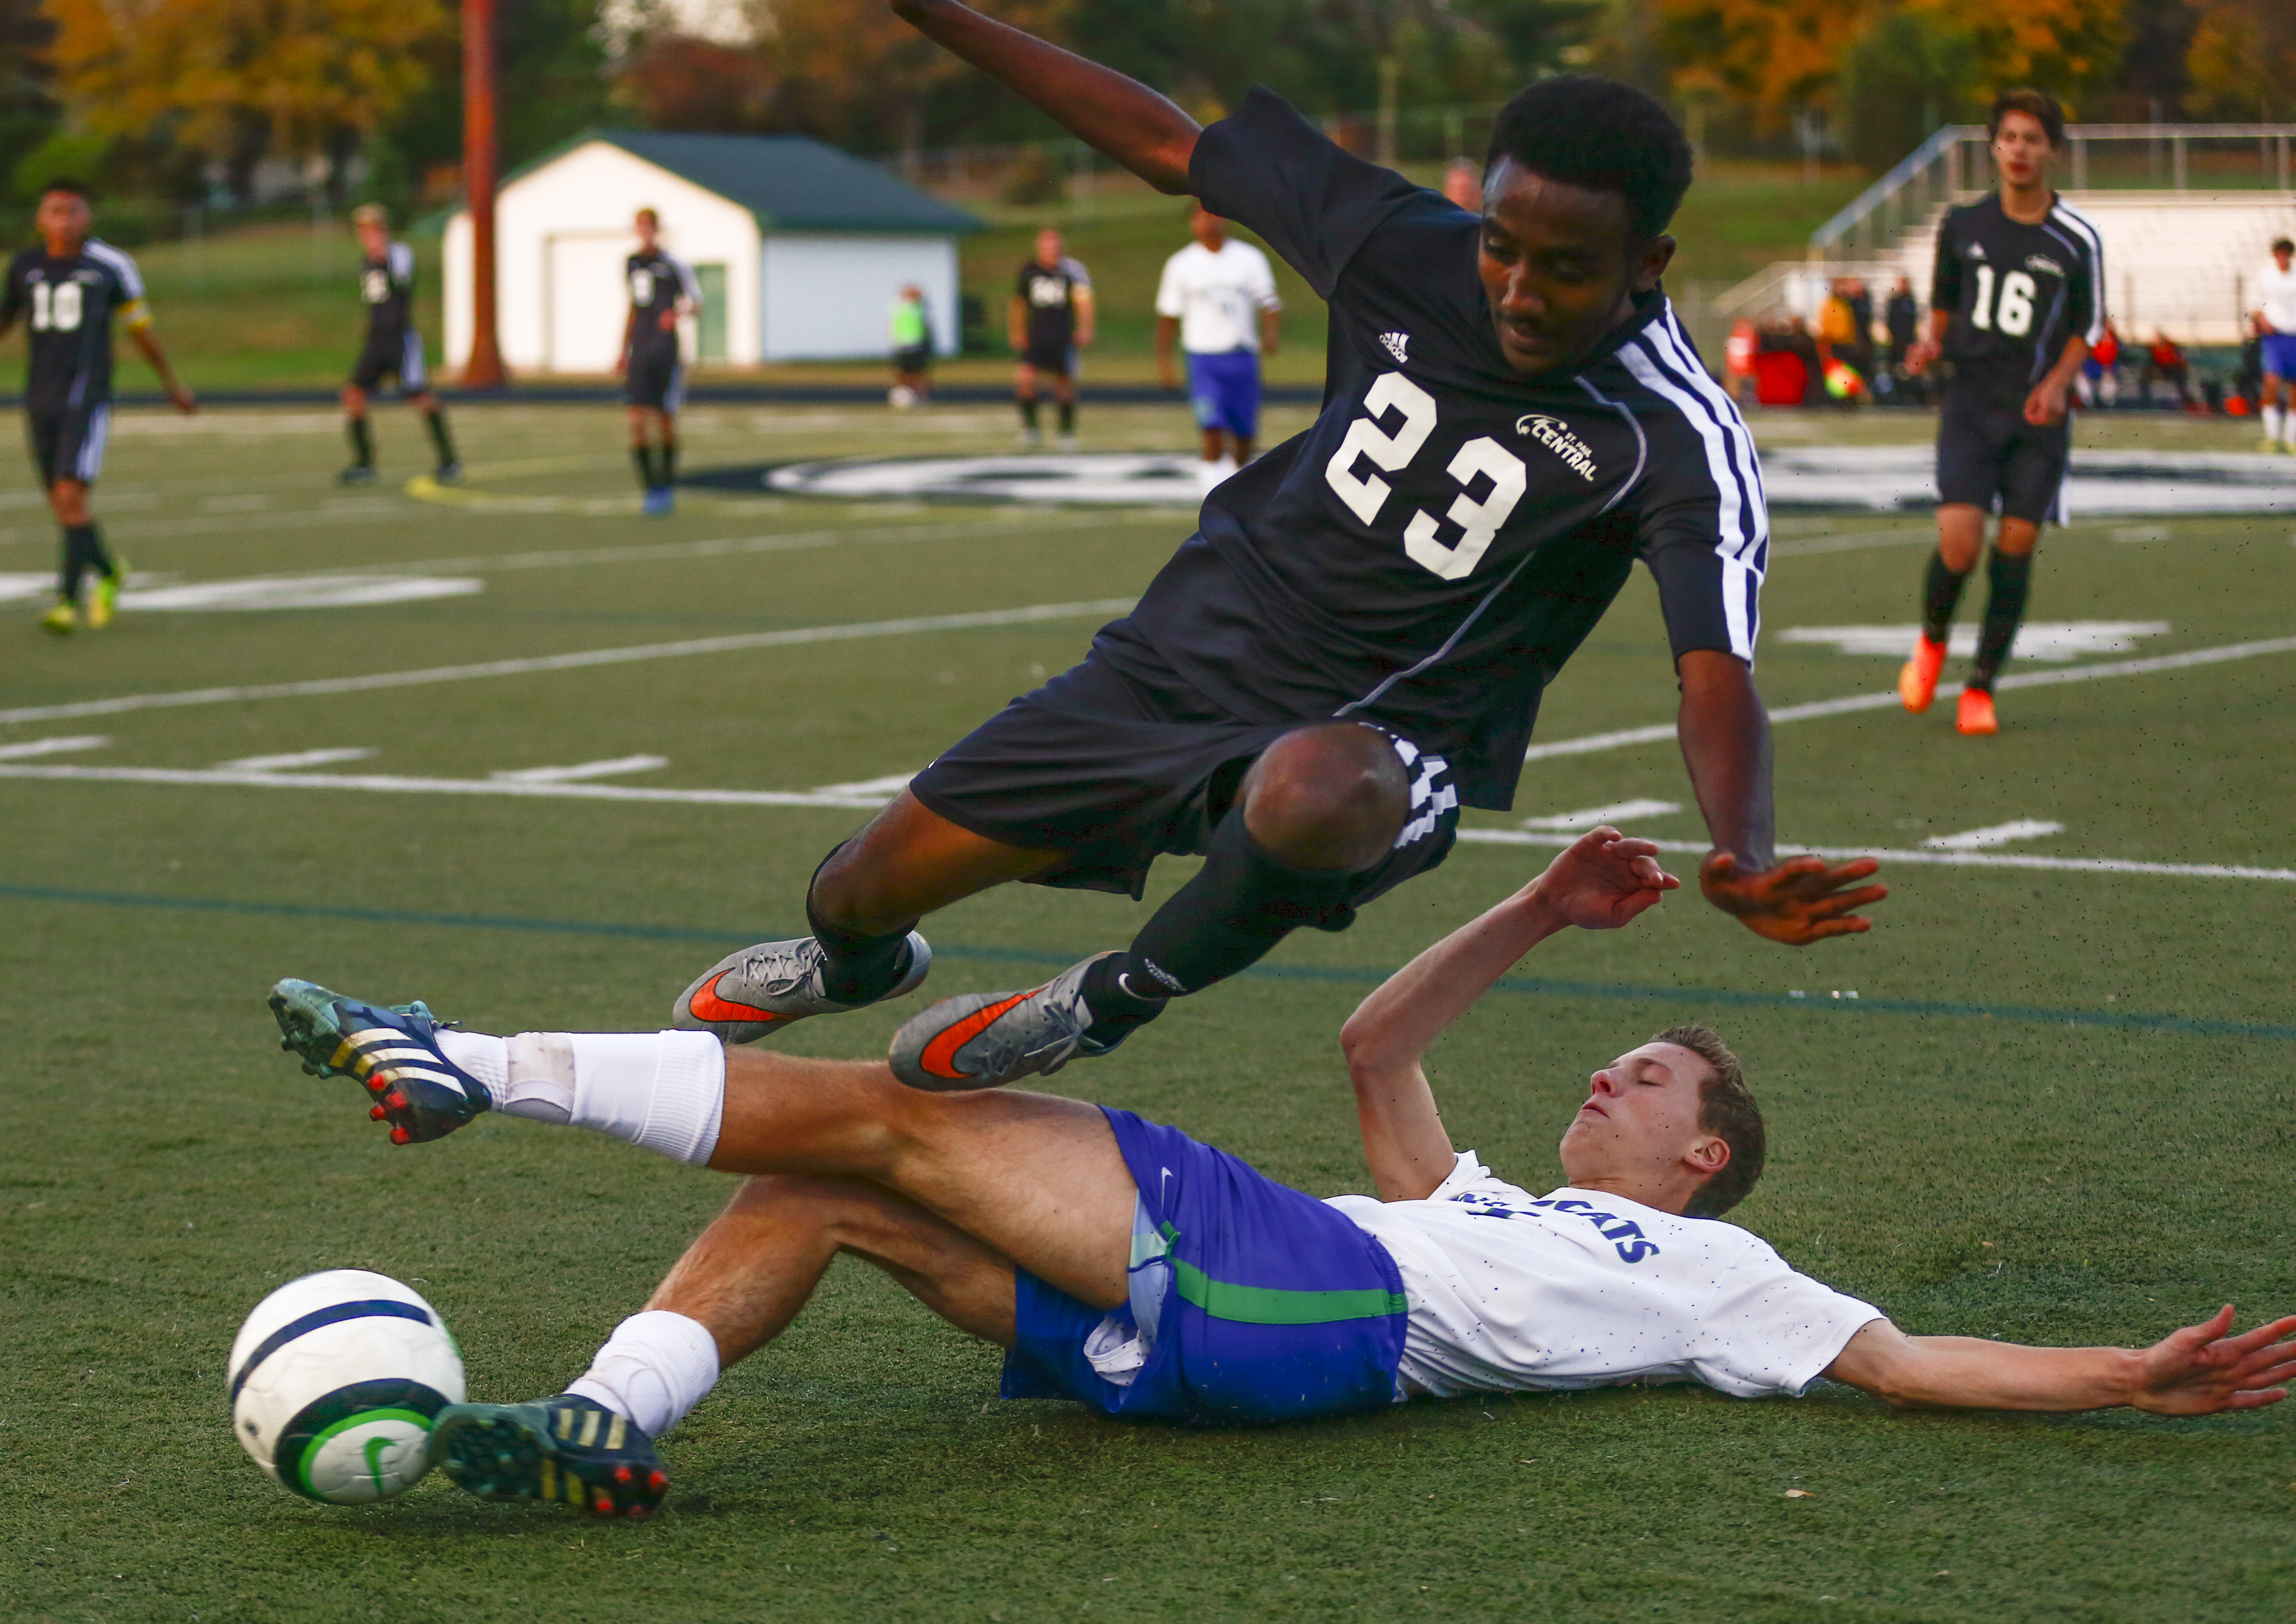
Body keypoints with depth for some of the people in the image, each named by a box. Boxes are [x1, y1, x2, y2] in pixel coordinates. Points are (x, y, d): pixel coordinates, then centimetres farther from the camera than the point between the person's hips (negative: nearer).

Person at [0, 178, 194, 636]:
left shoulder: (110, 266, -2)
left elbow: (141, 329, 9)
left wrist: (172, 384, 18)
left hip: (87, 399, -4)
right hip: (40, 402, 4)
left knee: (71, 496, -17)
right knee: (61, 505, 11)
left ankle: (69, 598, -14)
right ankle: (108, 572, 36)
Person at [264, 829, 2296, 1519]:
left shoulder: (1707, 1273, 21)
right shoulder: (1484, 1207, 40)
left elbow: (1909, 1359, 12)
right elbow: (1377, 1041, 46)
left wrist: (2132, 1379, 3)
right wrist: (1543, 914, 42)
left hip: (1294, 1298, -7)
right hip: (1186, 1327, 7)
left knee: (881, 1114, -16)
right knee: (823, 1191, -7)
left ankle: (469, 1065, -18)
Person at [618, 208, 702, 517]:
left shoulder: (674, 265, -5)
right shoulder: (631, 264, 14)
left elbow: (696, 304, -4)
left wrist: (679, 312, -27)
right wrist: (624, 352, 21)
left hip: (668, 350, -4)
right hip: (640, 351, 4)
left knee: (666, 420, 3)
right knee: (638, 421, -8)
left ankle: (667, 488, 19)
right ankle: (649, 489, -3)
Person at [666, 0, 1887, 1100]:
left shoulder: (1679, 444, -22)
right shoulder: (1405, 247, -10)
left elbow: (1716, 670, -33)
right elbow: (1171, 149, 3)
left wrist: (1742, 858, -54)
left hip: (1383, 737, -5)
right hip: (1199, 640, 5)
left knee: (1311, 793, -44)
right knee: (864, 885, 7)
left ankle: (1111, 1003, -12)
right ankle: (852, 962, 49)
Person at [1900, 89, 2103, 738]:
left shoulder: (2077, 239, -2)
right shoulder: (1963, 225, 3)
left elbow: (2089, 326, 7)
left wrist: (2057, 382, -9)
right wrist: (1932, 343, -4)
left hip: (2038, 416, 0)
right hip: (1970, 408, 0)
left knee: (2015, 549, -2)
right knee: (1958, 544, -14)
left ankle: (1981, 688, 14)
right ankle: (1931, 641, 17)